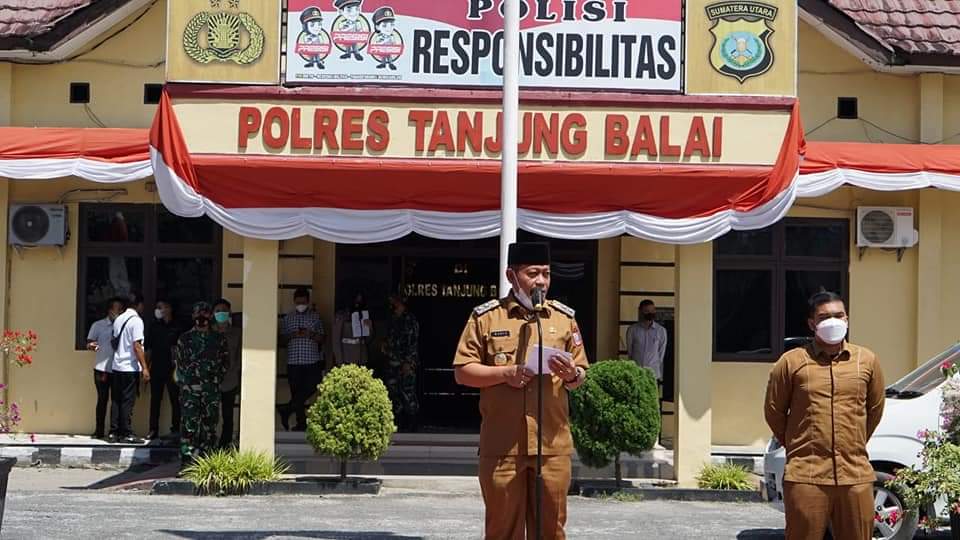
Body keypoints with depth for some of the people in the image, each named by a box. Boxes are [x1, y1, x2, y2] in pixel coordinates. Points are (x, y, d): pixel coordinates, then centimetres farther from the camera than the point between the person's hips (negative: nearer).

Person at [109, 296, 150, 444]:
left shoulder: (118, 319, 10)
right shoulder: (136, 321, -12)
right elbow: (137, 346, -16)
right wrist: (144, 367, -15)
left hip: (116, 365, 7)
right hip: (130, 367, -7)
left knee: (116, 400, 10)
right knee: (128, 401, -3)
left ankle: (114, 433, 11)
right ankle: (126, 434, -1)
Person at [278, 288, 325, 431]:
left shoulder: (315, 317, 8)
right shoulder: (288, 318, 11)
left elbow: (321, 338, 8)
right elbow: (282, 337, 12)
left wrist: (311, 335, -12)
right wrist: (292, 335, -8)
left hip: (312, 360, -1)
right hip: (293, 360, 1)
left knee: (311, 387, -13)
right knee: (296, 392, 1)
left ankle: (287, 410, -2)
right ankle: (301, 423, 6)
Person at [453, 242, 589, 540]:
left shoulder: (564, 317, 11)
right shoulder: (485, 317, 3)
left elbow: (580, 375, 13)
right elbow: (462, 372, 1)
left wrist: (571, 375, -10)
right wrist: (505, 373, -13)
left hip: (552, 444, 2)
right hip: (501, 445, -2)